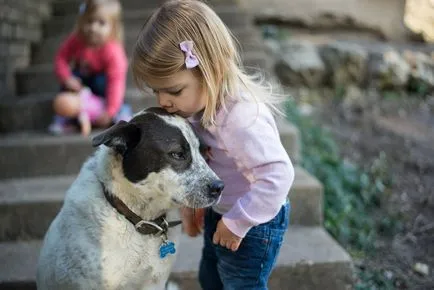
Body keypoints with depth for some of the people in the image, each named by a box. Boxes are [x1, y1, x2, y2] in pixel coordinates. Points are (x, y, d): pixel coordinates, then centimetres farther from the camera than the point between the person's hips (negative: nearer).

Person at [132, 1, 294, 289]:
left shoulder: (242, 117, -35)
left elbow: (278, 174, -38)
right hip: (219, 214, 9)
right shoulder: (200, 105, -7)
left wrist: (237, 223, -29)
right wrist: (190, 200, -3)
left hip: (253, 225, -9)